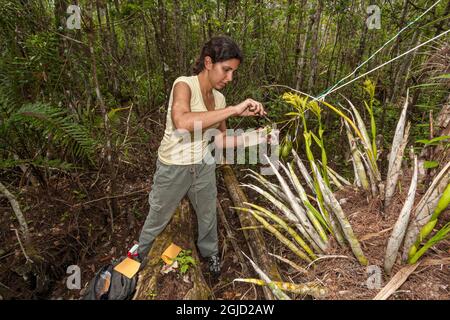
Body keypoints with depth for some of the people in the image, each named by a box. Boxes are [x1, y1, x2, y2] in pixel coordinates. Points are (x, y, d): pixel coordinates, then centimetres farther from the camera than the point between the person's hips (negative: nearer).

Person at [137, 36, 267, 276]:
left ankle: (210, 253, 53)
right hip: (174, 168, -5)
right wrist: (234, 110, -39)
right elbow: (182, 122, -41)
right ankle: (139, 255, 49)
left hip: (204, 166, 5)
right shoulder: (184, 85, -21)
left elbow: (220, 140, 3)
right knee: (157, 220, 17)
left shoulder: (219, 98, -1)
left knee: (208, 215, 23)